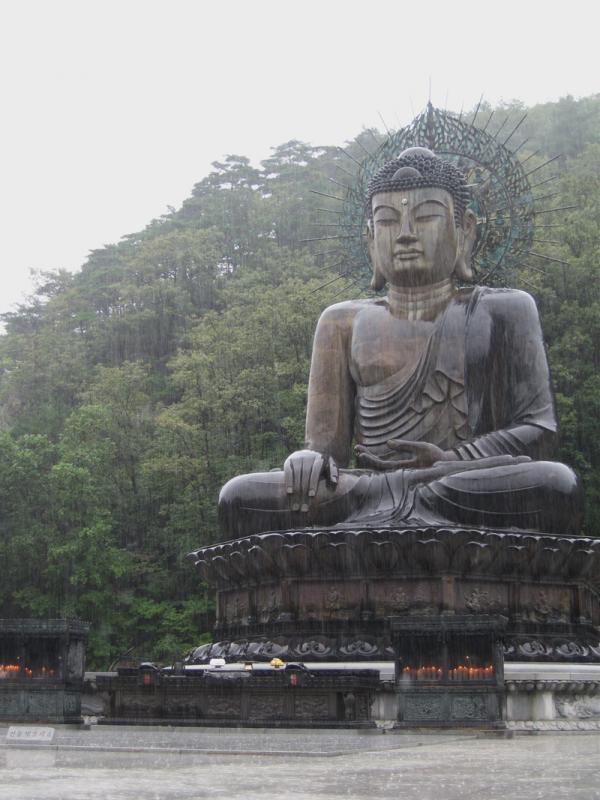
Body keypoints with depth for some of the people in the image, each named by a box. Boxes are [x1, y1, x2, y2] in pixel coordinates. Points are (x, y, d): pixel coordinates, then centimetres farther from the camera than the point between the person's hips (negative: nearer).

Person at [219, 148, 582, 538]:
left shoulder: (502, 312, 13)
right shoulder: (346, 323, 18)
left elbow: (540, 429, 6)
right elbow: (327, 442, 13)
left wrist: (454, 461, -12)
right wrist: (309, 461, -12)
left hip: (474, 500, -1)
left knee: (557, 485, -35)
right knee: (239, 497, -24)